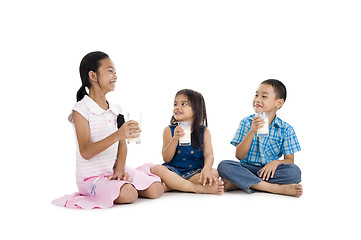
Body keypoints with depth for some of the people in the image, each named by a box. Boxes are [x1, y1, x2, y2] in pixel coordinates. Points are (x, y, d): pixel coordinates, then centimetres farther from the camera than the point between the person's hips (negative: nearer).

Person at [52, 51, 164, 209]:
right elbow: (85, 152, -21)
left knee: (156, 189, -8)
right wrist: (117, 135, -34)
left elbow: (122, 145, 8)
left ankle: (119, 183, 11)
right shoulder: (81, 110, -12)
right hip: (91, 176, -6)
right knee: (127, 195, -30)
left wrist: (119, 170, -11)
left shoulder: (116, 110, 9)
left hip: (114, 170, 6)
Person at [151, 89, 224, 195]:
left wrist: (206, 169, -32)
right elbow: (166, 158, -4)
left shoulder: (204, 132, 5)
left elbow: (209, 155, -8)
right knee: (156, 169, -31)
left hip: (194, 173, 1)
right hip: (173, 171, -1)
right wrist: (175, 138, -19)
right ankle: (199, 188, -32)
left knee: (214, 173, -28)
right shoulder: (169, 130, 4)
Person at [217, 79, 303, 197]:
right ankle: (276, 188, -30)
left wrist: (276, 162, -19)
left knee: (294, 172, -29)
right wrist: (252, 132, -19)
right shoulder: (247, 123, 2)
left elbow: (290, 160, 3)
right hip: (246, 169, 0)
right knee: (223, 166, -29)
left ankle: (238, 183, -26)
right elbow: (239, 156, -6)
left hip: (269, 170, 0)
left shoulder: (285, 129, 2)